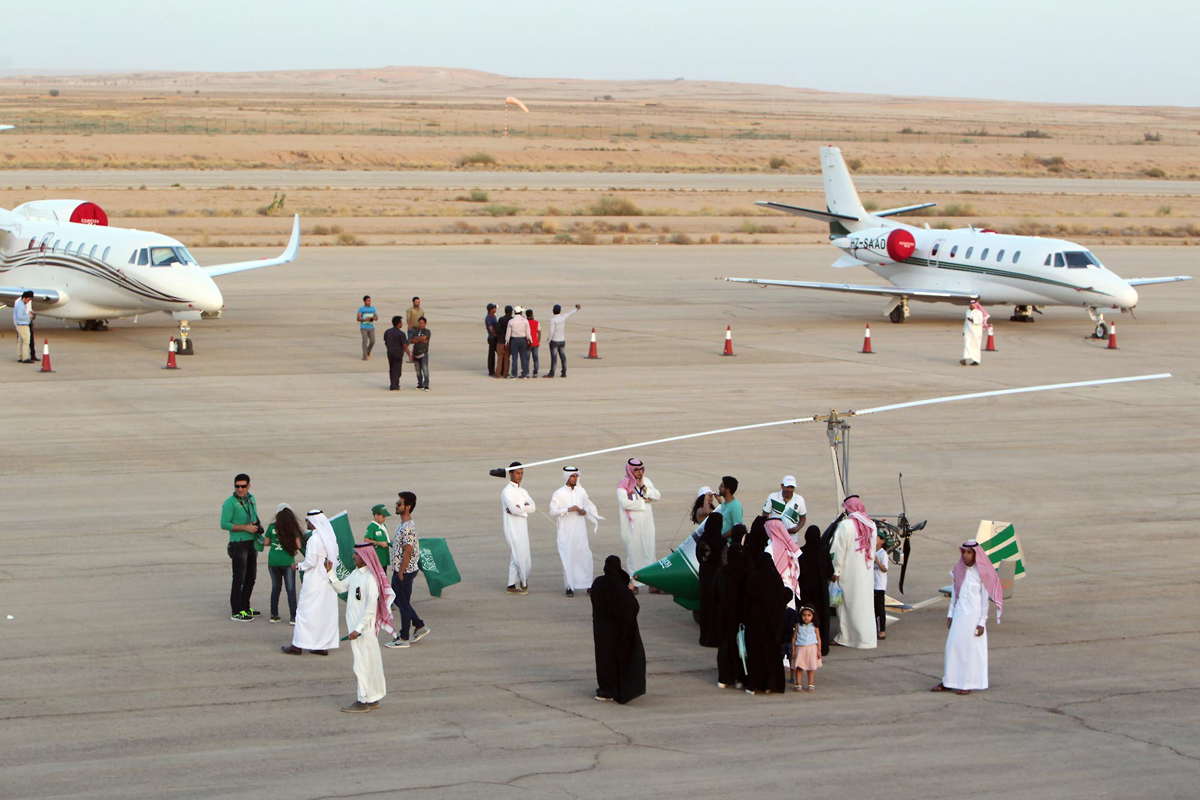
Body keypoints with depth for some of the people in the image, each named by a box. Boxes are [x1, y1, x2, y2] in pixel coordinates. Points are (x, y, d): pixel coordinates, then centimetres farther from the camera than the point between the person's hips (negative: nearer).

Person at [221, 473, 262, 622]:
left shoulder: (251, 498, 10)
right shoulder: (230, 502, -13)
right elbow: (224, 524, -17)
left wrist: (257, 526, 2)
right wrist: (246, 527, -20)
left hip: (252, 543, 8)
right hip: (239, 544, -8)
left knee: (251, 577, 15)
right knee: (239, 579, -5)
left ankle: (245, 608, 28)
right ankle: (236, 612, 0)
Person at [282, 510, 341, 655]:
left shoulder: (314, 539, -19)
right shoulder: (331, 538, 5)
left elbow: (311, 562, -20)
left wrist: (299, 566, -1)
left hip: (314, 582, -7)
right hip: (328, 580, 7)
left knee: (306, 611, 1)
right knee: (326, 612, 10)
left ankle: (298, 645, 5)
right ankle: (324, 645, 14)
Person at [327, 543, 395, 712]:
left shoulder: (371, 579, -20)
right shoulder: (355, 574, 7)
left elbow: (371, 609, -21)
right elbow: (340, 587, 17)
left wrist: (358, 629, -21)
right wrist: (330, 572, 4)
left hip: (365, 630, -9)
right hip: (356, 627, 9)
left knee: (363, 664, -2)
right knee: (368, 663, 15)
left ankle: (363, 701, 4)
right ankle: (373, 699, 24)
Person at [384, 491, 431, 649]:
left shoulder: (407, 527, -22)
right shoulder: (403, 524, 10)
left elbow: (408, 551, -25)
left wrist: (401, 573, -22)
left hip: (405, 571, -10)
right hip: (399, 570, 10)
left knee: (403, 603, 0)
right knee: (397, 599, 19)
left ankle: (403, 639, 9)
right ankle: (420, 626, 25)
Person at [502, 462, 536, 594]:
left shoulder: (523, 491, 16)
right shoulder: (507, 491, -9)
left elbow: (533, 507, 1)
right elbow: (514, 509, -20)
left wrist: (520, 508, -14)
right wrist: (525, 509, -3)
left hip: (523, 528, 8)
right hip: (513, 528, -8)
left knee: (516, 558, 10)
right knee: (522, 557, -5)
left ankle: (512, 586, 15)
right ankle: (523, 582, 10)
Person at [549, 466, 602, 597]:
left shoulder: (581, 491, 9)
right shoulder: (559, 493, -4)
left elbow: (589, 504, 21)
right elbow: (552, 511, -9)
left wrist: (585, 510, -1)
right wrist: (568, 509, -18)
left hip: (580, 531, 4)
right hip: (566, 531, -4)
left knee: (585, 557, 2)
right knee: (568, 558, -4)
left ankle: (587, 585, 13)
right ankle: (569, 587, 2)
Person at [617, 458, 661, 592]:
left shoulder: (646, 481, 11)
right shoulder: (623, 485, -7)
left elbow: (657, 496, 6)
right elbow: (625, 503, -20)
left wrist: (644, 488, -9)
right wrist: (643, 502, -10)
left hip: (646, 523, 5)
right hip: (632, 525, -5)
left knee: (649, 551, 3)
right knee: (633, 553, -4)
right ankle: (634, 584, 1)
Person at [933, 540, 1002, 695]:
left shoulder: (981, 573, -7)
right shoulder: (959, 571, 8)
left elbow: (985, 599, -7)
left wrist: (982, 622, -9)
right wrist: (950, 614, 13)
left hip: (974, 614, -5)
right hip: (959, 613, 5)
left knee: (971, 648, -2)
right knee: (953, 645, 4)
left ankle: (968, 684, 5)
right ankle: (948, 681, 11)